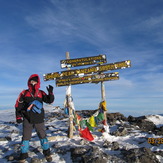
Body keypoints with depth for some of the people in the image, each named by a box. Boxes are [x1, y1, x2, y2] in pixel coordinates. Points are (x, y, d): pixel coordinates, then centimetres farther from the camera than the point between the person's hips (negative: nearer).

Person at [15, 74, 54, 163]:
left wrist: (50, 93, -21)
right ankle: (23, 155, 25)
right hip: (27, 119, -1)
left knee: (42, 135, 10)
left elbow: (50, 100, -4)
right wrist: (18, 116, 0)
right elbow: (18, 105, 3)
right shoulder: (24, 93, -1)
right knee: (26, 137, 9)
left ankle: (47, 153, 26)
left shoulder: (41, 93, 2)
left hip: (39, 119, 1)